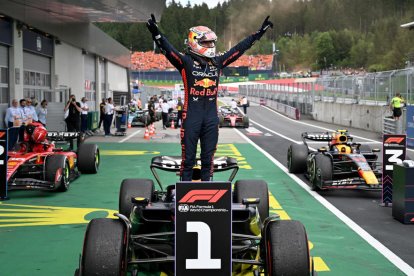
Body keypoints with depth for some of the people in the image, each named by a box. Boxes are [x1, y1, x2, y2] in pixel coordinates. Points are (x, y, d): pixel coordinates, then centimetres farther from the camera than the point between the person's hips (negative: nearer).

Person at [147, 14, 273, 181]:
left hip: (211, 117, 5)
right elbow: (167, 49, -17)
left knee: (208, 158, 11)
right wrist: (156, 33, -34)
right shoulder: (186, 61, -3)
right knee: (188, 158, 1)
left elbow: (240, 48, 16)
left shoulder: (217, 62, 11)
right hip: (191, 115, -5)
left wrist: (259, 33, 17)